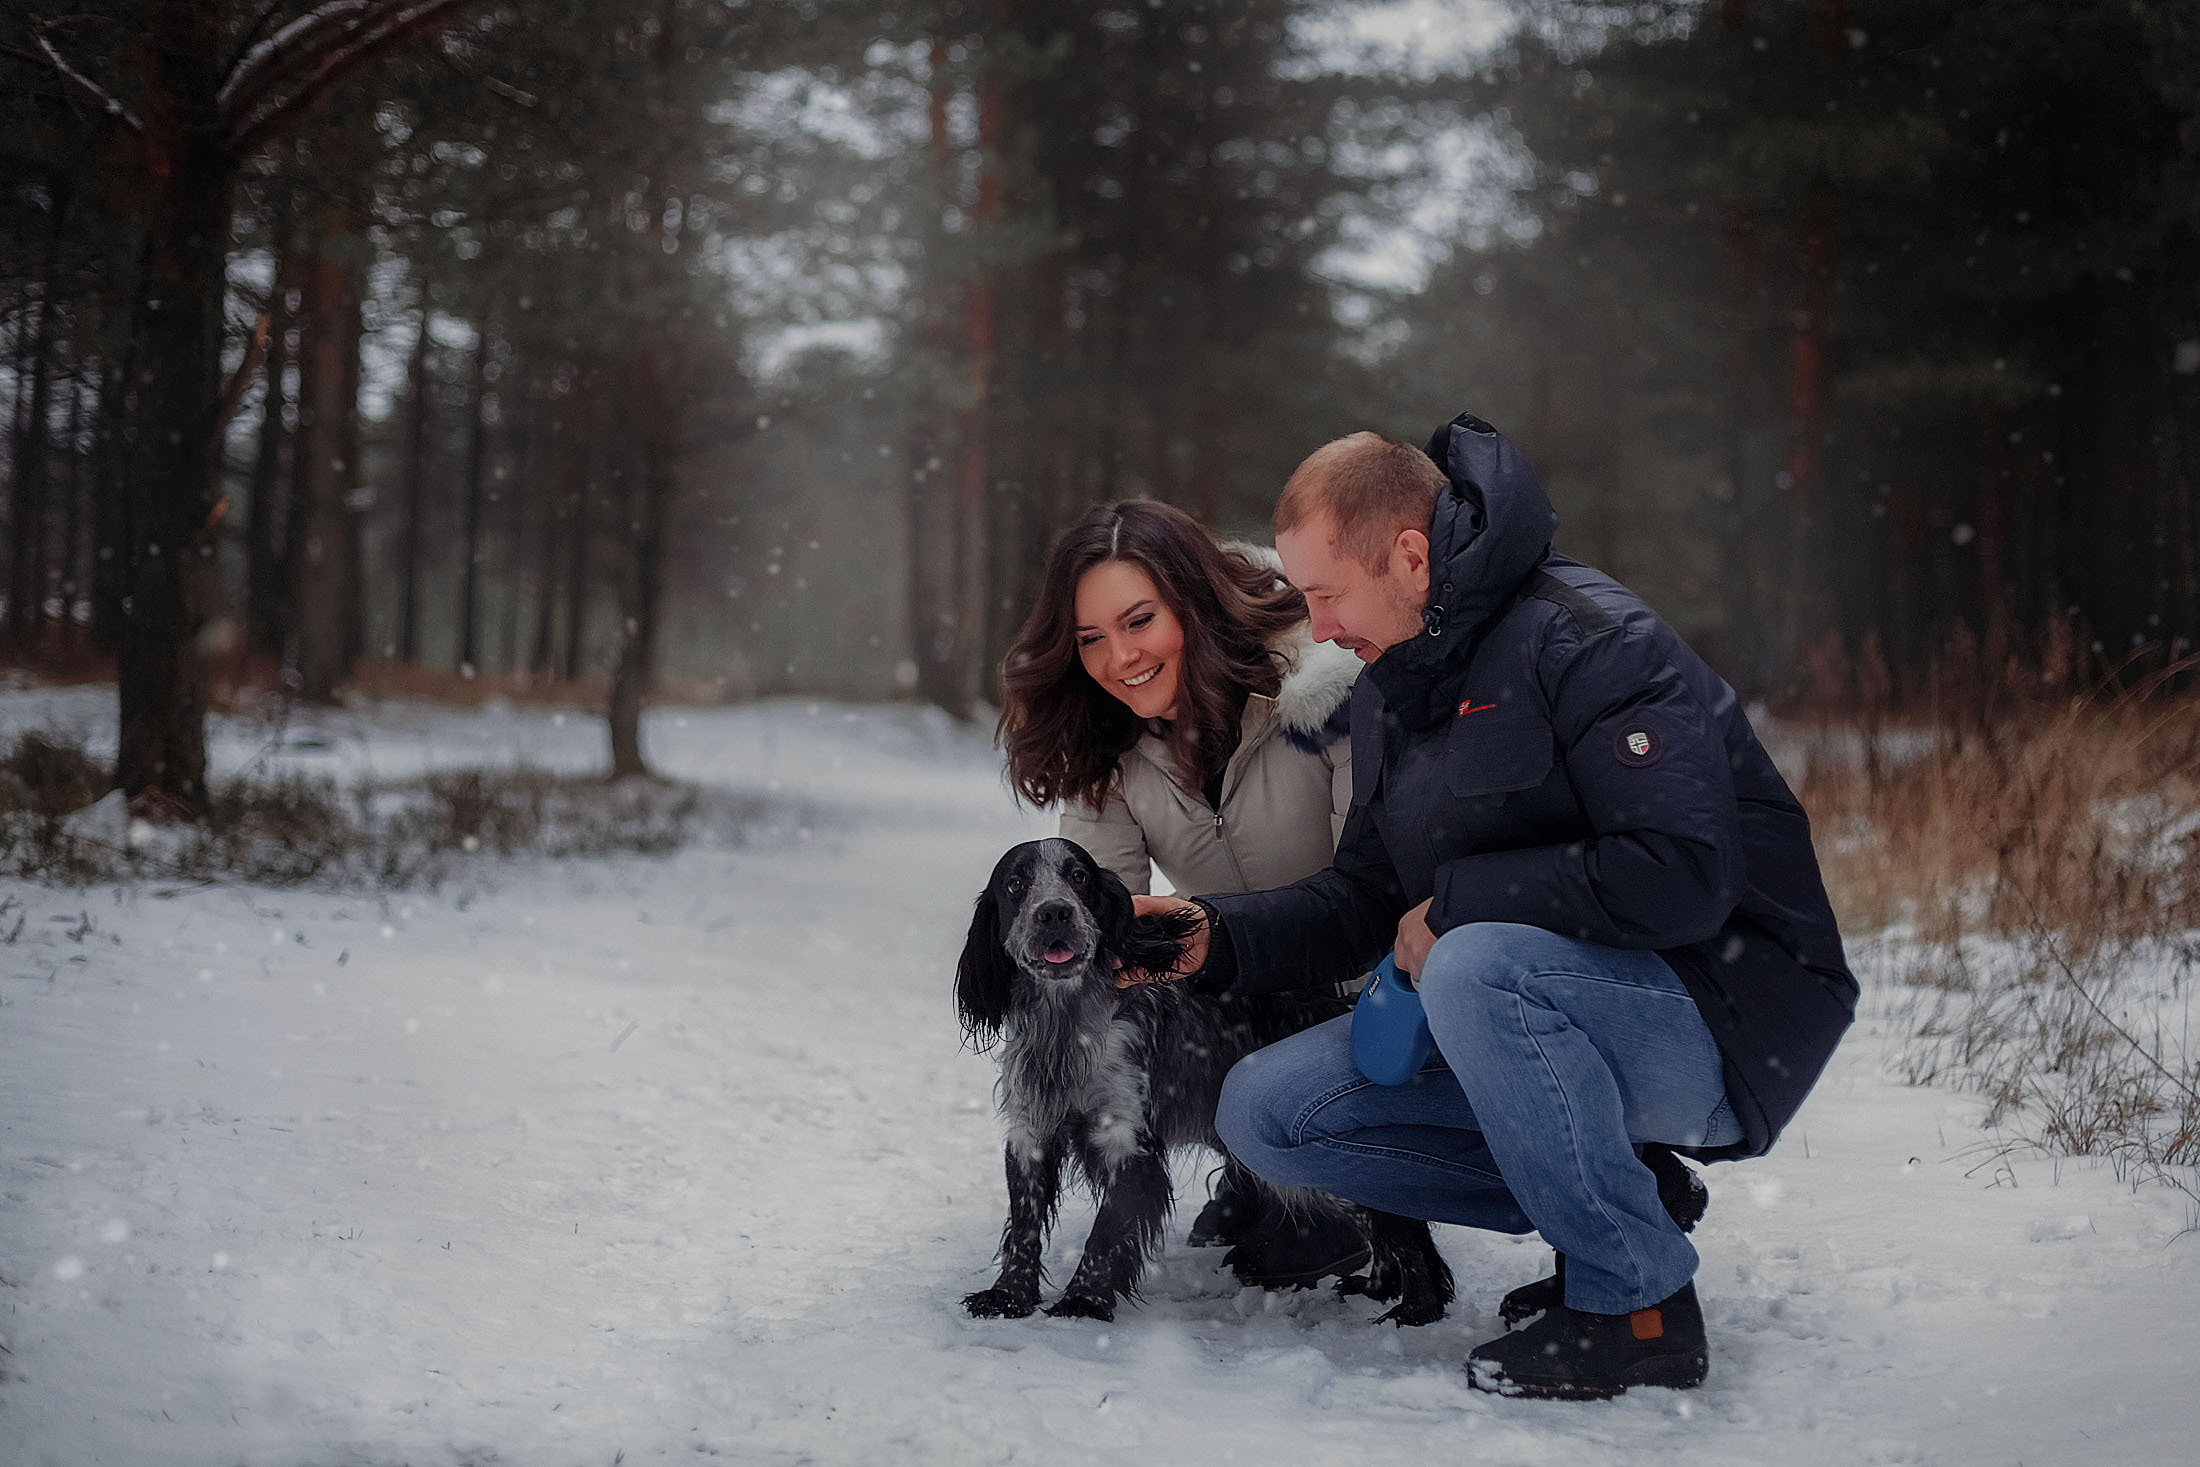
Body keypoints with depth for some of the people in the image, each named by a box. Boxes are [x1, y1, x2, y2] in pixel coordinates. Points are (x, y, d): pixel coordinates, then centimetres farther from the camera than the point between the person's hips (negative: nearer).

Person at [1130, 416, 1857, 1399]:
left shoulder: (1587, 640, -19)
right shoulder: (1389, 688, 9)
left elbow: (1683, 878, -29)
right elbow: (1365, 899, 12)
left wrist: (1459, 902, -20)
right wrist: (1216, 937, -5)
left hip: (1725, 1014, -8)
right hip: (1542, 1010, 9)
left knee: (1477, 966, -37)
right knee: (1265, 1111, -3)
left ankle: (1640, 1307, -18)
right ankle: (1613, 1205, 5)